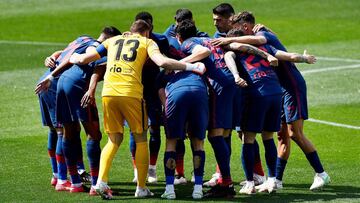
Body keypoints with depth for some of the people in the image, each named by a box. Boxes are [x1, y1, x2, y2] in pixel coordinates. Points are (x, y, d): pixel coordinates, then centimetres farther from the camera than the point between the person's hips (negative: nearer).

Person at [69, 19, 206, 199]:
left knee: (114, 140, 15)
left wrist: (73, 58, 44)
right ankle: (141, 188, 10)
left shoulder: (112, 41, 23)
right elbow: (162, 62, -5)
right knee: (140, 139, 11)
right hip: (131, 93, -3)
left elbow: (84, 59, 22)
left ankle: (101, 181, -4)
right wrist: (191, 67, -1)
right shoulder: (147, 42, 14)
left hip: (108, 92, 3)